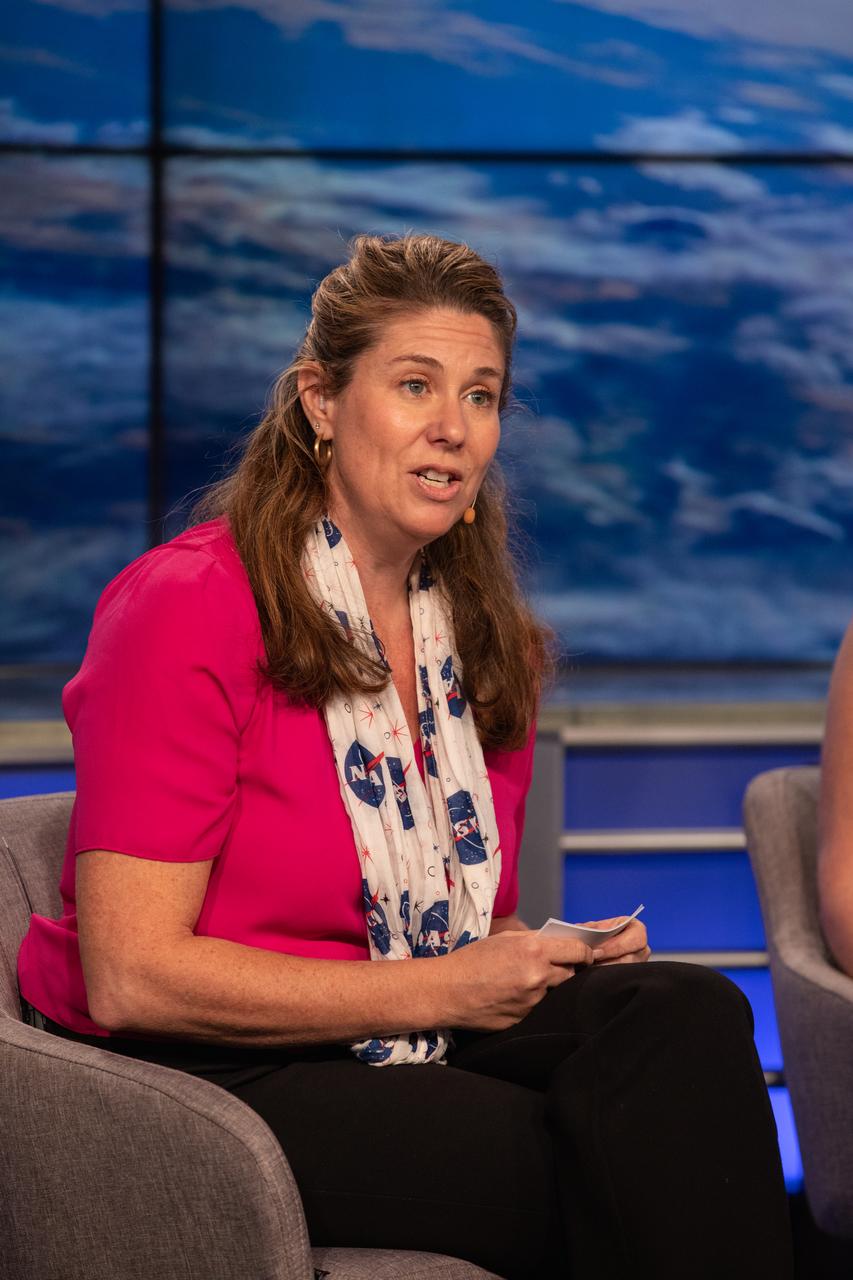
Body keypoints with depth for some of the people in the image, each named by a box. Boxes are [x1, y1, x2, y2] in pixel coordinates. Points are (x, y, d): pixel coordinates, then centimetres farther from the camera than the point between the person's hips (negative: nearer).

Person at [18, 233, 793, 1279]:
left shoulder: (486, 638, 12)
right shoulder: (186, 608, -11)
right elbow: (130, 977, -17)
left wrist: (543, 956, -2)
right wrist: (440, 989, -16)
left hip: (413, 1045, 7)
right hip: (195, 1083, -7)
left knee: (685, 1012, -23)